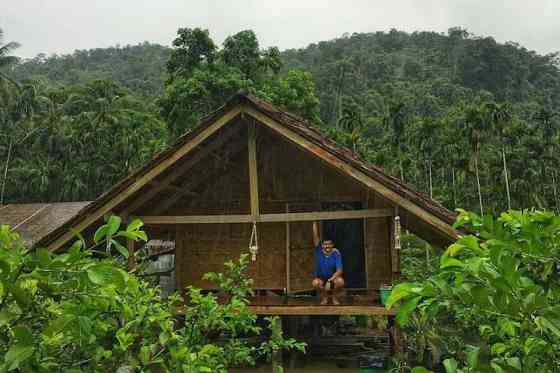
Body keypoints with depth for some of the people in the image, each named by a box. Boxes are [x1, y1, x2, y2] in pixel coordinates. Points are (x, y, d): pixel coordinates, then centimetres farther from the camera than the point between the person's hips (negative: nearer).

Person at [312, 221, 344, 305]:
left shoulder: (336, 253, -17)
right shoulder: (319, 250, -13)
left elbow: (339, 270, -22)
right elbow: (315, 235, -25)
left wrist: (330, 280, -36)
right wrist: (315, 222, -32)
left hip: (333, 277, -1)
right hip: (321, 278, 1)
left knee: (340, 281, -33)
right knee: (316, 282, -32)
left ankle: (334, 297, -1)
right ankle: (324, 297, 1)